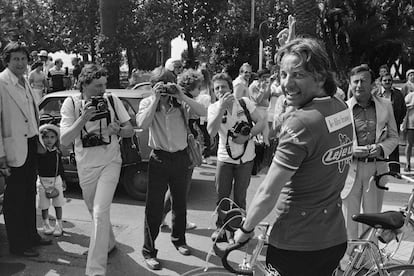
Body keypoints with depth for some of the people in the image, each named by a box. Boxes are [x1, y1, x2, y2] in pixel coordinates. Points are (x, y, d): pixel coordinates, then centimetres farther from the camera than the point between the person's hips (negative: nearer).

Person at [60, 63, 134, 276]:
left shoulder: (112, 100, -8)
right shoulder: (71, 103, -9)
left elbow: (130, 131, -1)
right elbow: (64, 140, -16)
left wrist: (118, 129, -23)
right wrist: (84, 118, -28)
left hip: (110, 163, -2)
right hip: (86, 167, 2)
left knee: (100, 213, -13)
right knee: (95, 212, 19)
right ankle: (109, 243, 46)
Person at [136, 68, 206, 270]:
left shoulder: (180, 103, -3)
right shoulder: (147, 103, -4)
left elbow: (203, 113, -16)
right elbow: (142, 124, -23)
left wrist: (182, 97, -22)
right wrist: (156, 99, -23)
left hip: (180, 157, 3)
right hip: (159, 159, -2)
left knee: (180, 202, 17)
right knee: (154, 206, -1)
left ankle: (178, 239, 38)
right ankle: (149, 250, 12)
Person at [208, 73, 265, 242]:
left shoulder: (244, 102, -7)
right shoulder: (213, 108, -6)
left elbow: (261, 123, -4)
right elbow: (211, 132, -23)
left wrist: (247, 136, -20)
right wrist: (221, 107, -29)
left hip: (245, 159, -1)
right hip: (224, 158, 1)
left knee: (240, 196, 8)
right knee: (222, 195, 5)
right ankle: (221, 227, 24)